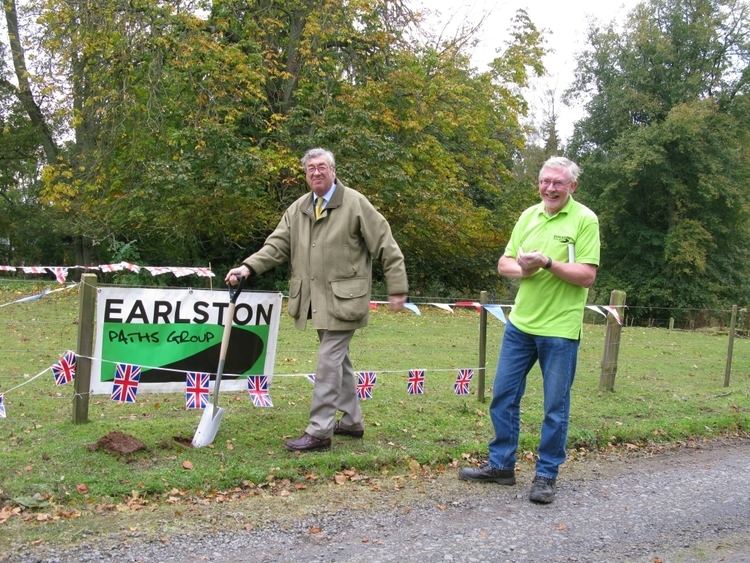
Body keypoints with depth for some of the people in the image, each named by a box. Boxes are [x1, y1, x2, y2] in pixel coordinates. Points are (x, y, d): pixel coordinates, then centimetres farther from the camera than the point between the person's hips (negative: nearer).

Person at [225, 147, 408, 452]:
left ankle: (319, 431, -3)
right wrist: (249, 267, -12)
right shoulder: (297, 209, 10)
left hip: (342, 299, -6)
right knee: (338, 359, 16)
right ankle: (352, 421, 29)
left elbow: (386, 246, -6)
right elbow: (277, 246, 4)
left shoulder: (355, 203, -6)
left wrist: (397, 289, -7)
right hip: (316, 299, 7)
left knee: (329, 361, -8)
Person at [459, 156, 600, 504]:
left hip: (560, 329, -5)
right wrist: (521, 268, -12)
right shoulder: (528, 216, 8)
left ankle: (546, 475, 19)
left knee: (555, 407, 5)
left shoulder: (585, 220, -8)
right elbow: (504, 264, 10)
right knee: (503, 396, 11)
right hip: (520, 323, 6)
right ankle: (501, 465, 25)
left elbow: (587, 276, -13)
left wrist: (548, 263, -25)